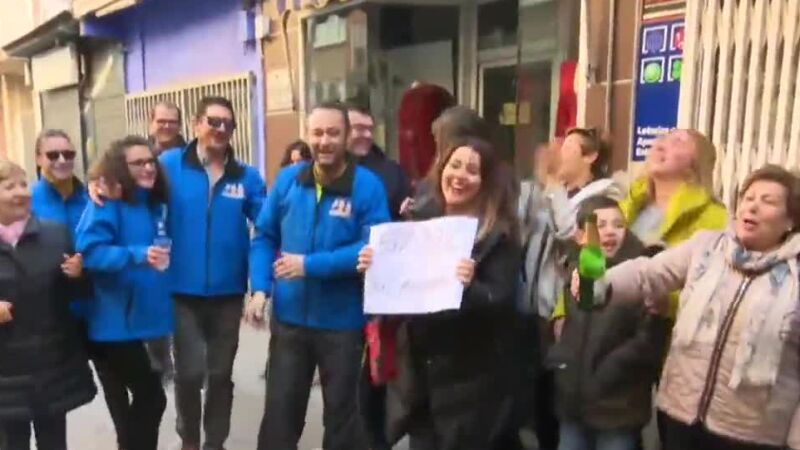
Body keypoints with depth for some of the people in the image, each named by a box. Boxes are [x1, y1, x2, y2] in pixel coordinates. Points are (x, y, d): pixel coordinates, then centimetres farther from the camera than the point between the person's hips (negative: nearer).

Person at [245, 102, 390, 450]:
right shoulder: (287, 180, -1)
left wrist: (311, 265, -22)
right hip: (289, 318, 3)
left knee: (341, 412, 18)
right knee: (279, 411, 15)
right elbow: (264, 237, 5)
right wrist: (260, 288, -7)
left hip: (342, 322, -2)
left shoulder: (367, 185, -13)